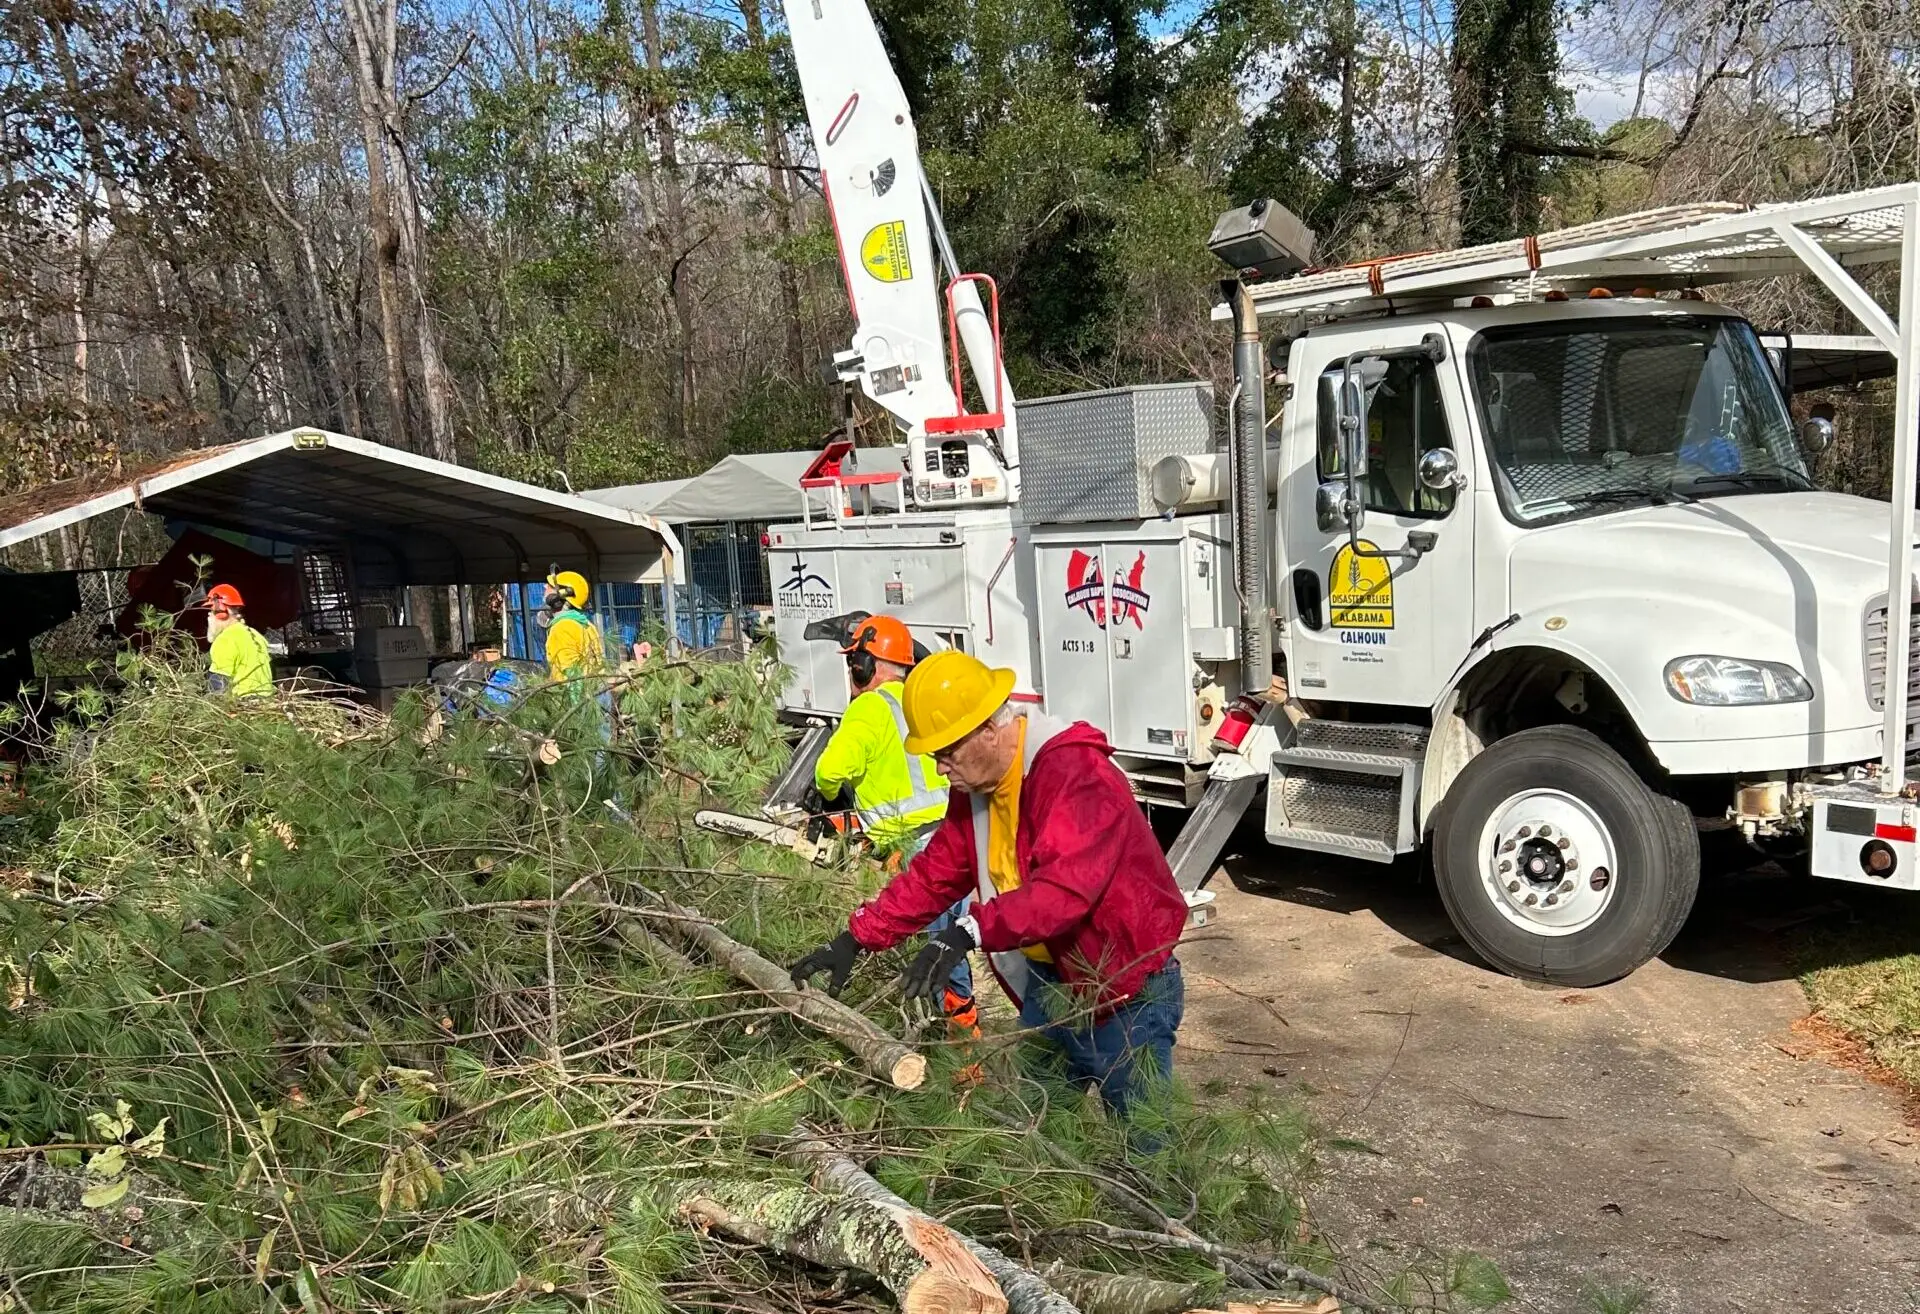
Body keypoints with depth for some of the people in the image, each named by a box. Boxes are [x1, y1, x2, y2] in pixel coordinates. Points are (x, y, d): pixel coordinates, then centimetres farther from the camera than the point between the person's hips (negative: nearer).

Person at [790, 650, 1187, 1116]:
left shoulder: (1076, 773, -26)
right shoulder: (976, 786, 3)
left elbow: (1065, 885, -38)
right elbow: (933, 873, 7)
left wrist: (971, 931, -46)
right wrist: (857, 938, -1)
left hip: (1127, 993, -8)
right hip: (1049, 985, 8)